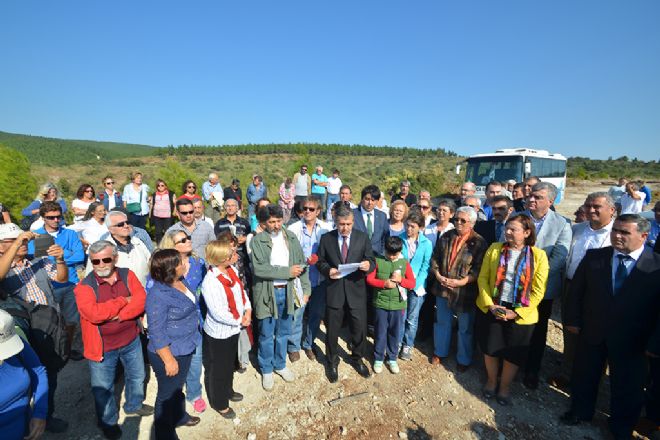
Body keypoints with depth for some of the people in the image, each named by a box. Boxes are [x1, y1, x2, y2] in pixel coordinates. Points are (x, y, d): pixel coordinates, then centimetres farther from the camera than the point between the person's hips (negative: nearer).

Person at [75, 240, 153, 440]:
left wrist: (118, 315, -26)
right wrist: (124, 300, -23)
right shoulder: (84, 286, -15)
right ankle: (108, 422, 43)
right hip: (102, 347, -3)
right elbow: (93, 314, -30)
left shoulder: (127, 275, -8)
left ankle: (134, 405, 51)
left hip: (131, 340, 3)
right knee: (103, 388, 16)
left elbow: (141, 301, -17)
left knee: (137, 376, 23)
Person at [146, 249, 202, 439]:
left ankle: (179, 416, 54)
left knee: (178, 387, 30)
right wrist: (169, 360, -19)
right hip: (170, 353, -8)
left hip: (185, 348, 8)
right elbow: (157, 332, -25)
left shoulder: (180, 281, -4)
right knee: (167, 394, 16)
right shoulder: (158, 295, -30)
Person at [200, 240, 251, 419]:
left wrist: (248, 310, -9)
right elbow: (219, 314, -30)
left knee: (230, 363, 29)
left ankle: (227, 390, 54)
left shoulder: (231, 271, -6)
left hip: (233, 328, 8)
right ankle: (219, 403, 40)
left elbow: (241, 291, 5)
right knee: (218, 369, 16)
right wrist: (240, 320, -18)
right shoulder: (210, 282, -31)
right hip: (219, 333, -8)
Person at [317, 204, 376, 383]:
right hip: (334, 290, 0)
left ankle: (357, 358, 41)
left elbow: (371, 260, 0)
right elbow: (320, 262, 4)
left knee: (359, 328, 13)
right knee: (332, 330, 13)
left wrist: (368, 265, -23)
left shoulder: (363, 237, -1)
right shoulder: (326, 238, -2)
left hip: (356, 290, 0)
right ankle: (332, 362, 39)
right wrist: (327, 270, -16)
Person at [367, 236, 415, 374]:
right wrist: (384, 283, -20)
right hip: (381, 303, -1)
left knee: (395, 333, 14)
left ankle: (392, 358, 32)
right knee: (380, 332, 10)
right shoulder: (378, 261, -5)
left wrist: (400, 280, -19)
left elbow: (412, 284, -1)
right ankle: (378, 359, 28)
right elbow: (369, 279, -6)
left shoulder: (404, 263, -2)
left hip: (398, 305, 1)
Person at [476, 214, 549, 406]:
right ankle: (491, 380, 41)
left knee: (513, 354, 14)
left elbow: (538, 291, -8)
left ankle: (504, 386, 39)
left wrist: (517, 312, -14)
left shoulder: (538, 255, -7)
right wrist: (490, 304, -12)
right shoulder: (494, 249, -2)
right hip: (491, 309, 1)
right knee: (490, 349, 15)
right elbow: (483, 278, -2)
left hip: (520, 315, -1)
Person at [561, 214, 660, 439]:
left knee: (627, 386, 19)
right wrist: (573, 320, -2)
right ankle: (580, 411, 45)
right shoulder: (593, 257, -7)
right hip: (591, 333, 2)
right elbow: (576, 289, -1)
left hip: (631, 342, -1)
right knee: (584, 375, 19)